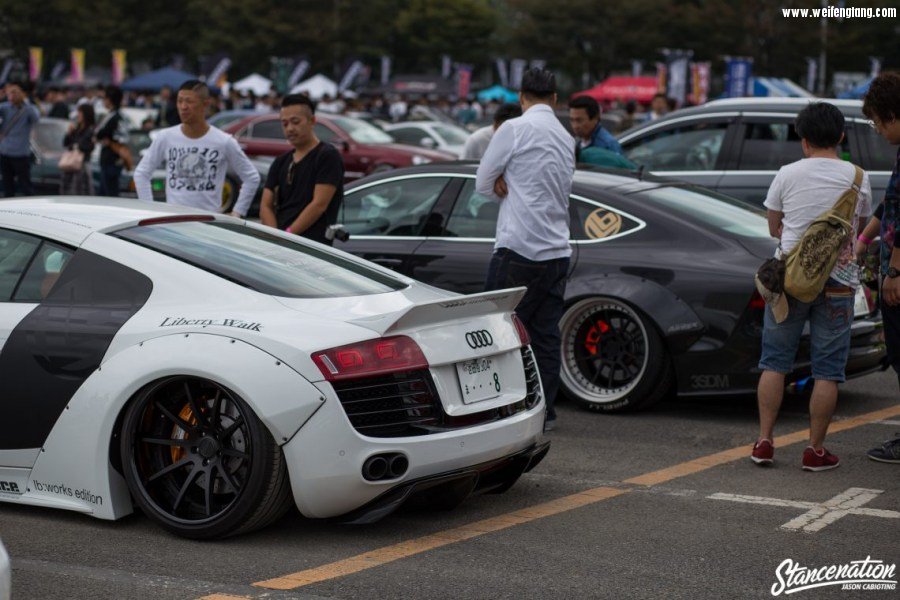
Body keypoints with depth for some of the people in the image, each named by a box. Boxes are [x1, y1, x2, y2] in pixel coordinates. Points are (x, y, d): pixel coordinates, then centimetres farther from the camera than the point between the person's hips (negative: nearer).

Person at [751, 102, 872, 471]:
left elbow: (774, 228, 7)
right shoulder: (857, 178, 0)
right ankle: (816, 451, 6)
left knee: (774, 362, 10)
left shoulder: (788, 175, -1)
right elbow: (859, 226, 14)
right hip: (837, 281, 0)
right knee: (827, 371, 5)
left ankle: (764, 442, 9)